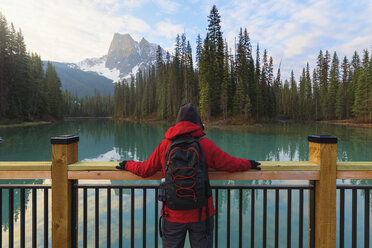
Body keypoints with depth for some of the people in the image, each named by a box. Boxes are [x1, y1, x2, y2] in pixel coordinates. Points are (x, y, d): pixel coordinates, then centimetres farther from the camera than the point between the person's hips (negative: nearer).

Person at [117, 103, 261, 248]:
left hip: (173, 214, 1)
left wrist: (128, 165, 23)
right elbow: (231, 164, -2)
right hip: (201, 213, -1)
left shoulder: (164, 145, -6)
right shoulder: (206, 145, -10)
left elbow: (145, 170, 3)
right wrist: (248, 164, 19)